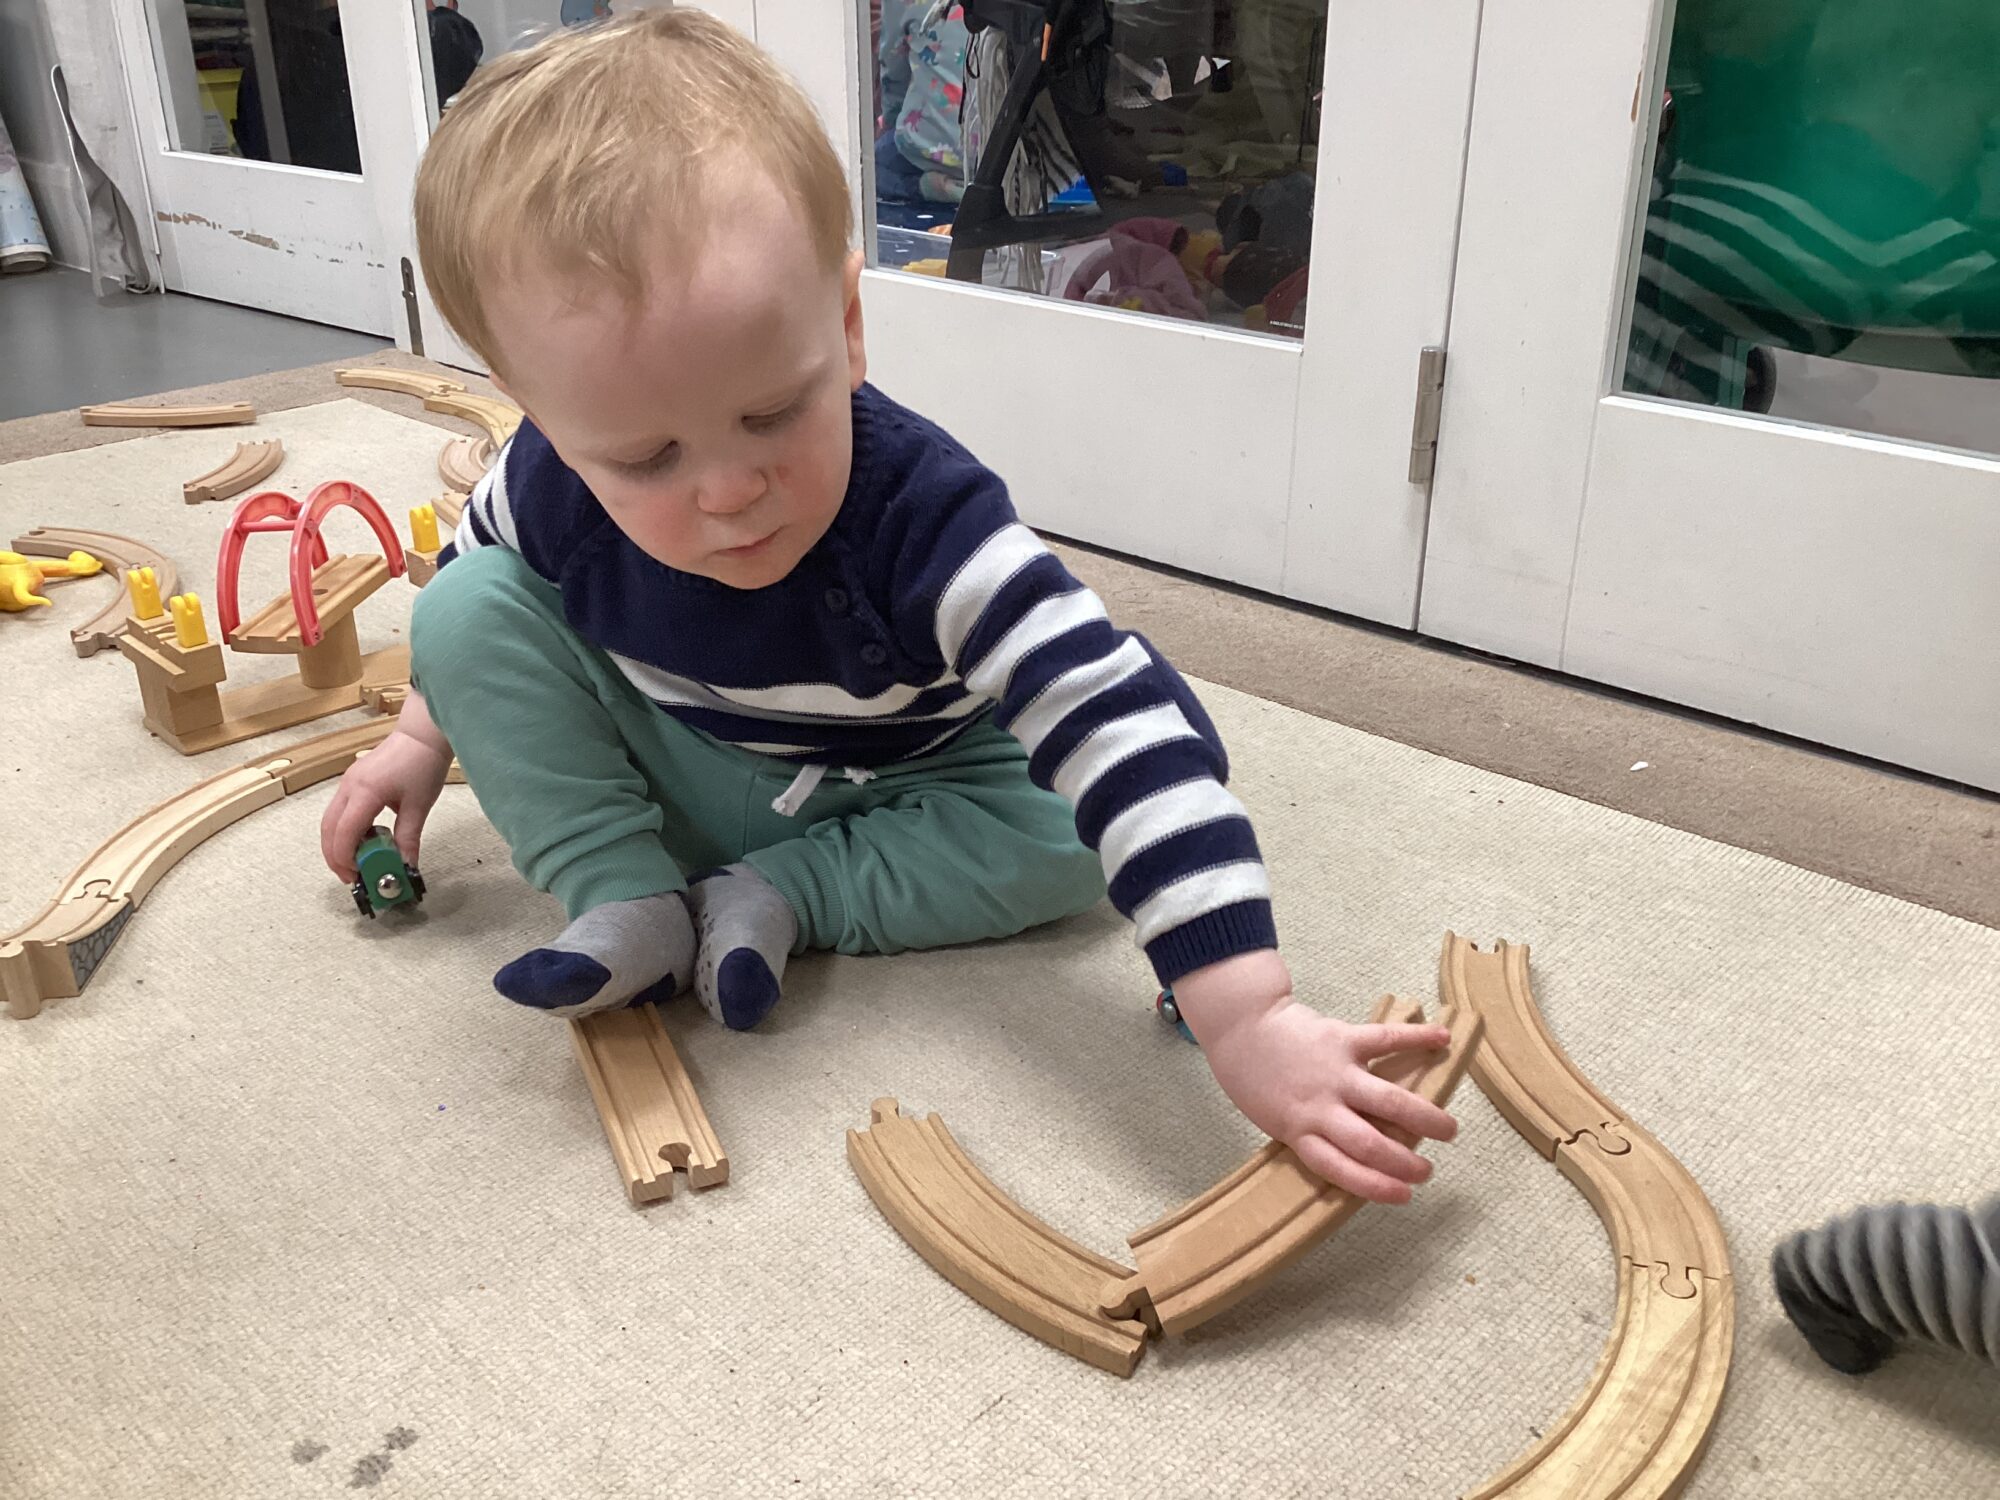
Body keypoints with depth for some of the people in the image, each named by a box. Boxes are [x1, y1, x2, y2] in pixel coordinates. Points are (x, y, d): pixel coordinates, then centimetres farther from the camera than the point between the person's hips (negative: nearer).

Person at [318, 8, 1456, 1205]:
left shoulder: (924, 519, -38)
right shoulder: (558, 487, -26)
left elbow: (1125, 732, -46)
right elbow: (475, 564, 2)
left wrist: (1249, 1022, -53)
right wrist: (424, 735, 10)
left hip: (896, 797, -1)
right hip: (670, 782, 2)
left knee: (1067, 833, -28)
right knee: (464, 610, -16)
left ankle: (779, 898, -17)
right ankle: (629, 904, -16)